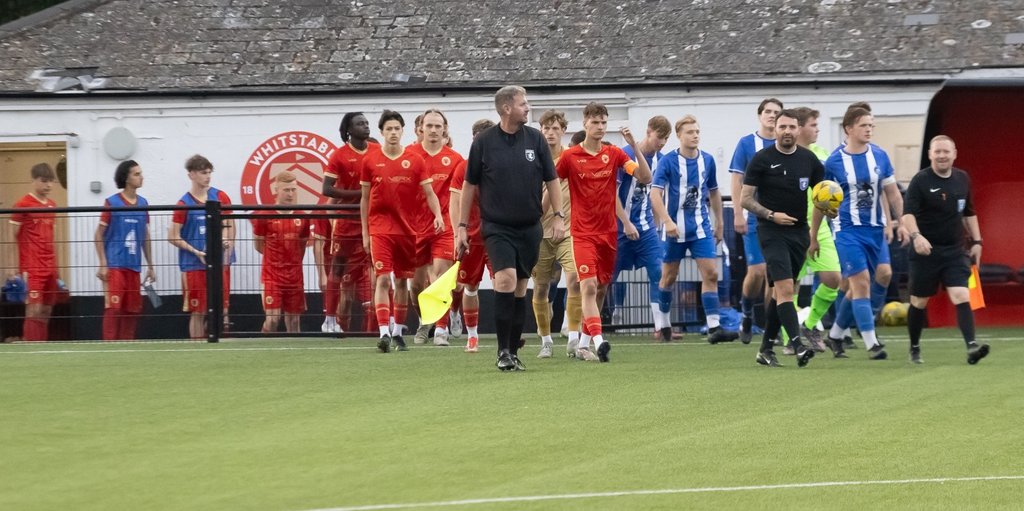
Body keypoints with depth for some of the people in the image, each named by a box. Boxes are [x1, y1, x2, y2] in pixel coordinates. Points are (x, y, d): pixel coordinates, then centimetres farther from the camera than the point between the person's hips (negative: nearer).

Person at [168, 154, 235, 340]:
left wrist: (226, 247, -6)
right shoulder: (184, 204, -3)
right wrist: (196, 252, -11)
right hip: (194, 266, -3)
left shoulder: (221, 197, 5)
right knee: (198, 312, -1)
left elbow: (229, 226, 8)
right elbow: (173, 237, -3)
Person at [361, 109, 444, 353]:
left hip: (407, 229, 2)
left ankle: (397, 332, 22)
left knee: (402, 281, 10)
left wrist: (438, 215, -16)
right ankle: (384, 333, -20)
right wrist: (365, 233, 8)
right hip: (380, 229, -2)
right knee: (382, 279, -13)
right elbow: (365, 198, 9)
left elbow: (429, 193, 3)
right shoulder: (370, 161, 3)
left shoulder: (415, 161, 3)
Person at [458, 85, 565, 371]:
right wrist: (462, 226, 3)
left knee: (520, 289, 7)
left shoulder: (535, 140, 3)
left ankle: (513, 352, 16)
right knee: (506, 280, -19)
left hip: (530, 228, 3)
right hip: (497, 227, -3)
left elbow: (551, 181, 9)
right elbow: (470, 185, 4)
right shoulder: (484, 142, -3)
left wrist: (559, 216, 0)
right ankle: (502, 351, -13)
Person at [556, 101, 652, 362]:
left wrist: (634, 145, -16)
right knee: (588, 286, -18)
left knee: (601, 289, 9)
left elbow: (645, 178, -7)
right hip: (583, 233, -4)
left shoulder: (614, 154, 3)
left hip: (608, 232, 4)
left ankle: (584, 344, 21)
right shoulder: (570, 156, -4)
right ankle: (599, 341, -29)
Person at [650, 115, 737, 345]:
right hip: (675, 229, -3)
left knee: (710, 273, -9)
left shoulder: (707, 160, 4)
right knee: (669, 276, 8)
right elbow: (655, 193, -17)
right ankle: (664, 323, 25)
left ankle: (714, 327, -12)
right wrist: (667, 221, -28)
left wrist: (719, 224, 19)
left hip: (701, 228, 3)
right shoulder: (668, 162, -9)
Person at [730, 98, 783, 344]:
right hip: (756, 219, -2)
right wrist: (738, 215, -7)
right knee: (757, 270, -9)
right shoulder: (746, 144, 1)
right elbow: (737, 181, 0)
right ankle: (746, 315, 14)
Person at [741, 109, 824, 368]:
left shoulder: (808, 159, 6)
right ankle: (798, 346, -25)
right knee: (785, 288, -18)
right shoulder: (762, 159, -5)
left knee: (779, 291, 10)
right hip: (772, 231, -5)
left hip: (799, 232, 5)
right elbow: (746, 199, -4)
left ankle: (766, 349, 18)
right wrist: (771, 215, -16)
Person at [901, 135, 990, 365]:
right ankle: (914, 348, 26)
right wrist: (916, 236, -38)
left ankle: (971, 346, -24)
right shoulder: (920, 181, -9)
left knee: (961, 296, -15)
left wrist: (976, 241, 15)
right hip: (926, 251, -3)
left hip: (954, 251, 3)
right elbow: (908, 213, -20)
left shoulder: (963, 179, 8)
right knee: (919, 302, 8)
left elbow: (969, 213, 21)